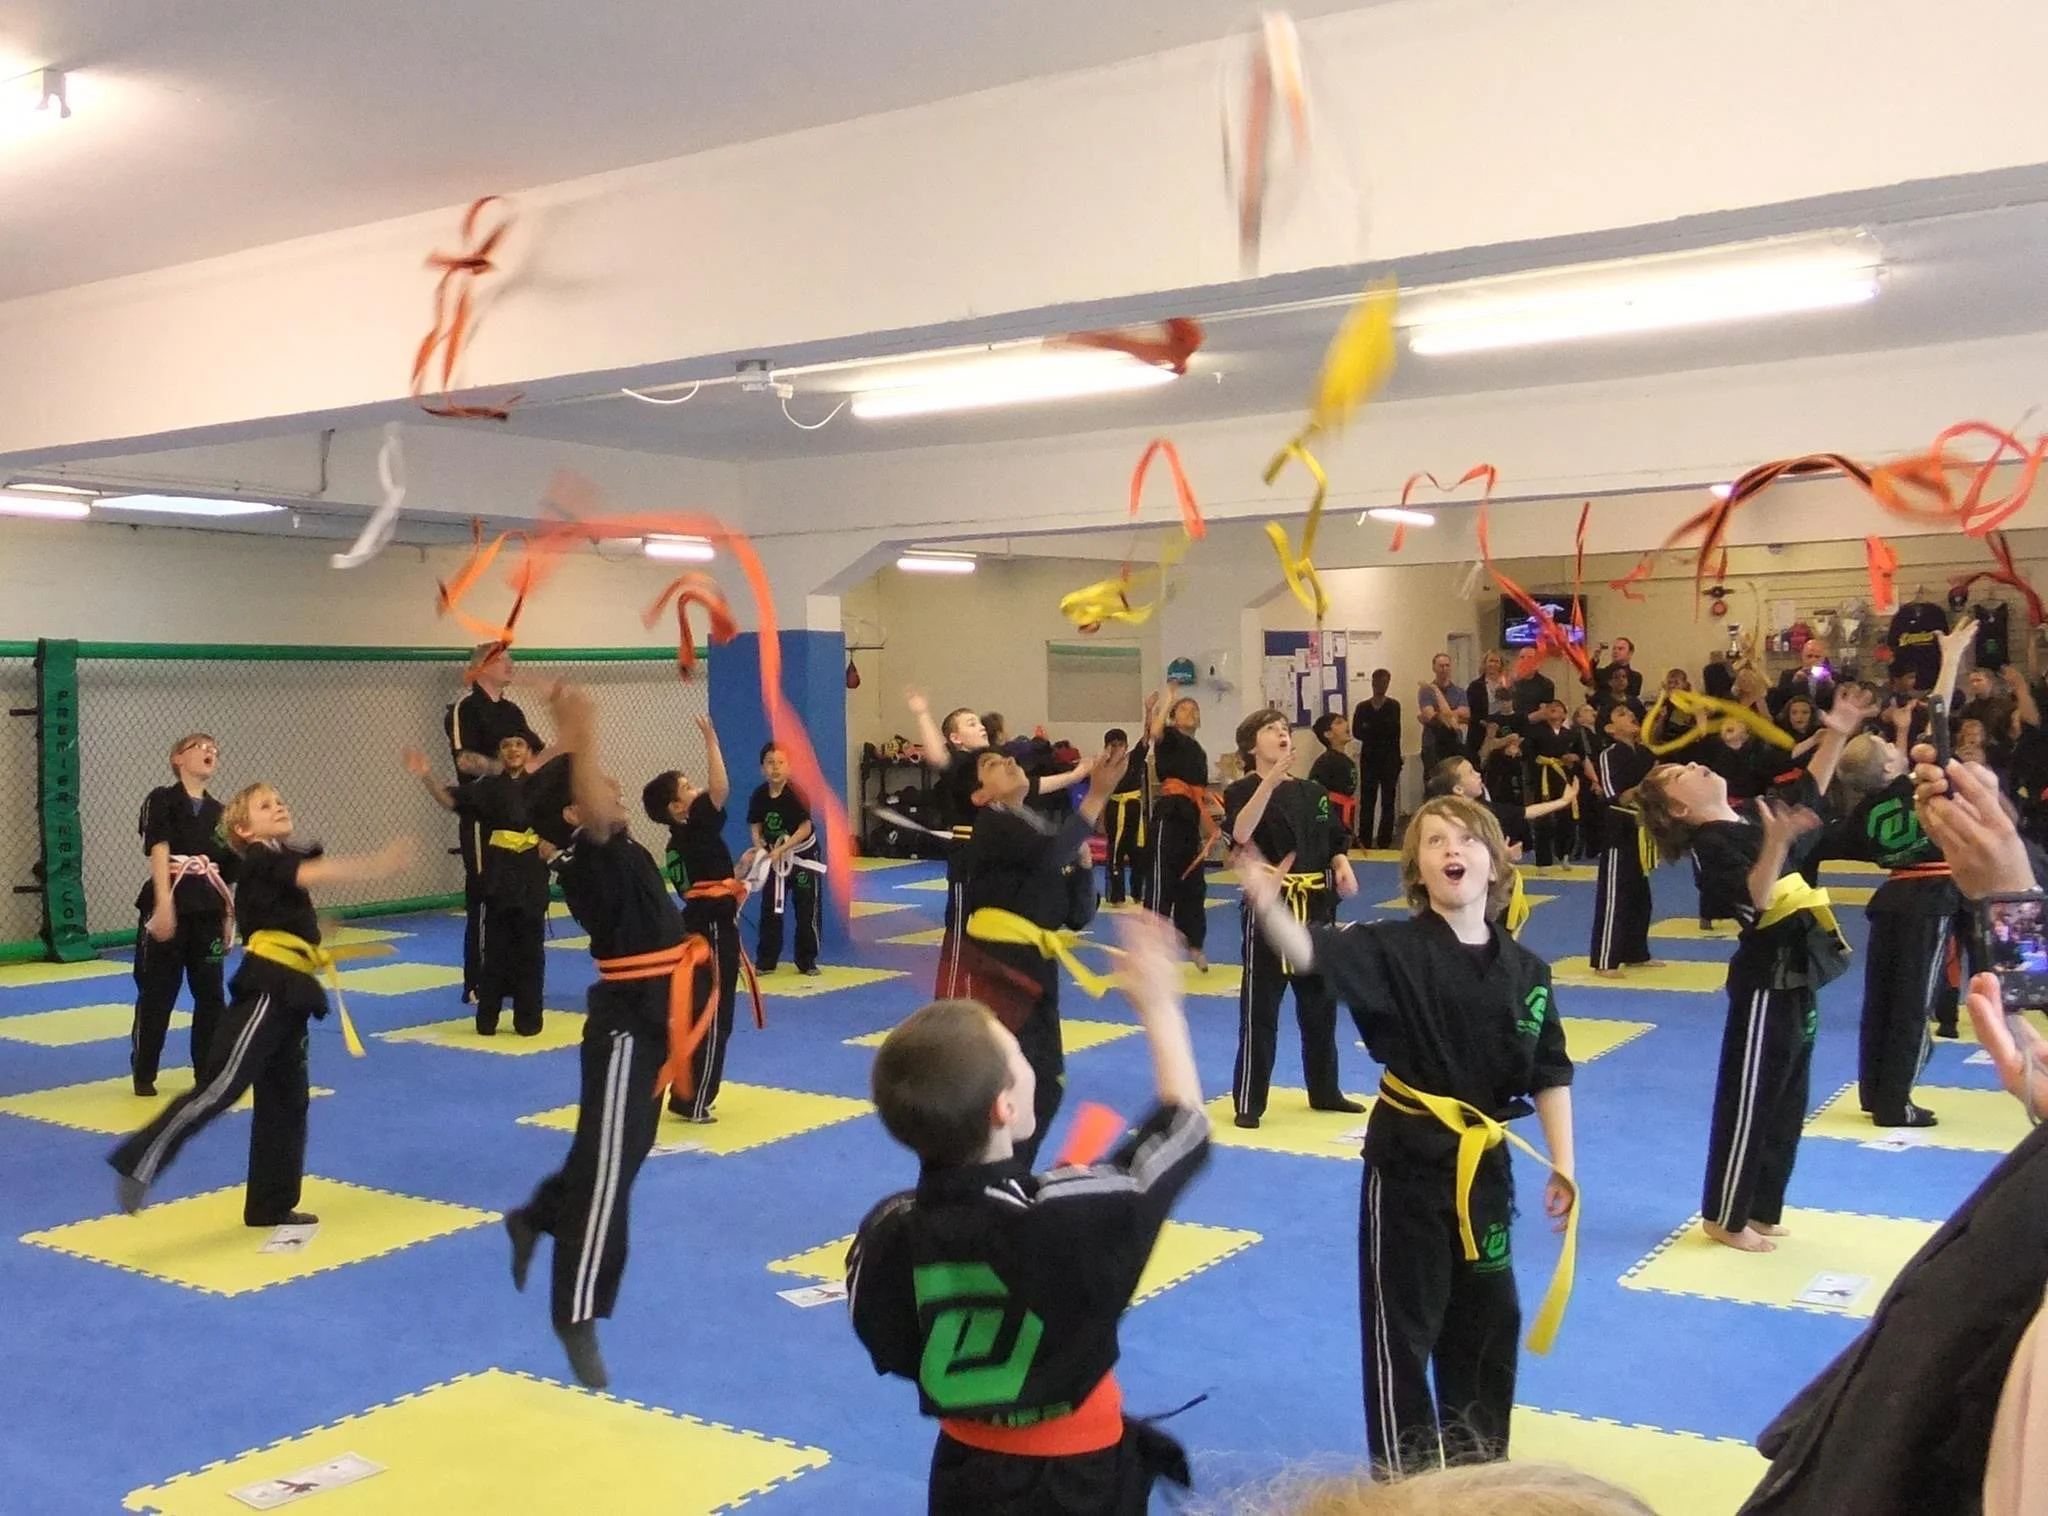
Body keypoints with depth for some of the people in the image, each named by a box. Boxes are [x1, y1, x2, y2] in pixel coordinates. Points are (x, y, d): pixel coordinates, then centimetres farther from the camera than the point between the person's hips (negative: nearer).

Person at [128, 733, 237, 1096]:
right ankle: (143, 1075, 17)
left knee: (210, 994, 8)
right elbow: (159, 852, -14)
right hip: (169, 905, -5)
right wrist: (164, 903, -25)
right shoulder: (162, 800, -3)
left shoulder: (219, 812, 12)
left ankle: (208, 1072, 18)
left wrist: (229, 919, 14)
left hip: (208, 910, 5)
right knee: (156, 994, 3)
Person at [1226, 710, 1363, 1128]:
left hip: (1315, 906, 6)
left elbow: (1333, 844, 17)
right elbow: (1241, 833, -27)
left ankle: (1325, 1092, 30)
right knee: (1260, 1007, -2)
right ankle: (1248, 1102, 7)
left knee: (1320, 1004, 15)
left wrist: (1342, 868, -4)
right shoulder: (1243, 791, -7)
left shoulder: (1313, 792, 11)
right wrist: (1270, 781, -34)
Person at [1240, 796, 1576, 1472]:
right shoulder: (1395, 948, -13)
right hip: (1408, 1155, -4)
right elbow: (1313, 951, -30)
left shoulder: (1526, 970, -2)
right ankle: (1404, 1474, 22)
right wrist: (1267, 907, -50)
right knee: (1404, 1320, 4)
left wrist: (1563, 1165, 5)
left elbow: (1550, 1074, 6)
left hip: (1485, 1159, 4)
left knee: (1486, 1315, 18)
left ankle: (1476, 1455, 40)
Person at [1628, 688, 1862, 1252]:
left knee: (1786, 1099, 16)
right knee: (1750, 1099, 0)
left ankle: (1760, 1210, 28)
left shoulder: (1751, 815, 9)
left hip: (1793, 972, 9)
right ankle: (1725, 1218, 13)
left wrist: (1836, 735, 16)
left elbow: (1808, 793, 24)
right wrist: (1777, 844, -40)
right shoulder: (1711, 843, -16)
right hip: (1767, 977, -9)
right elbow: (1755, 904, -28)